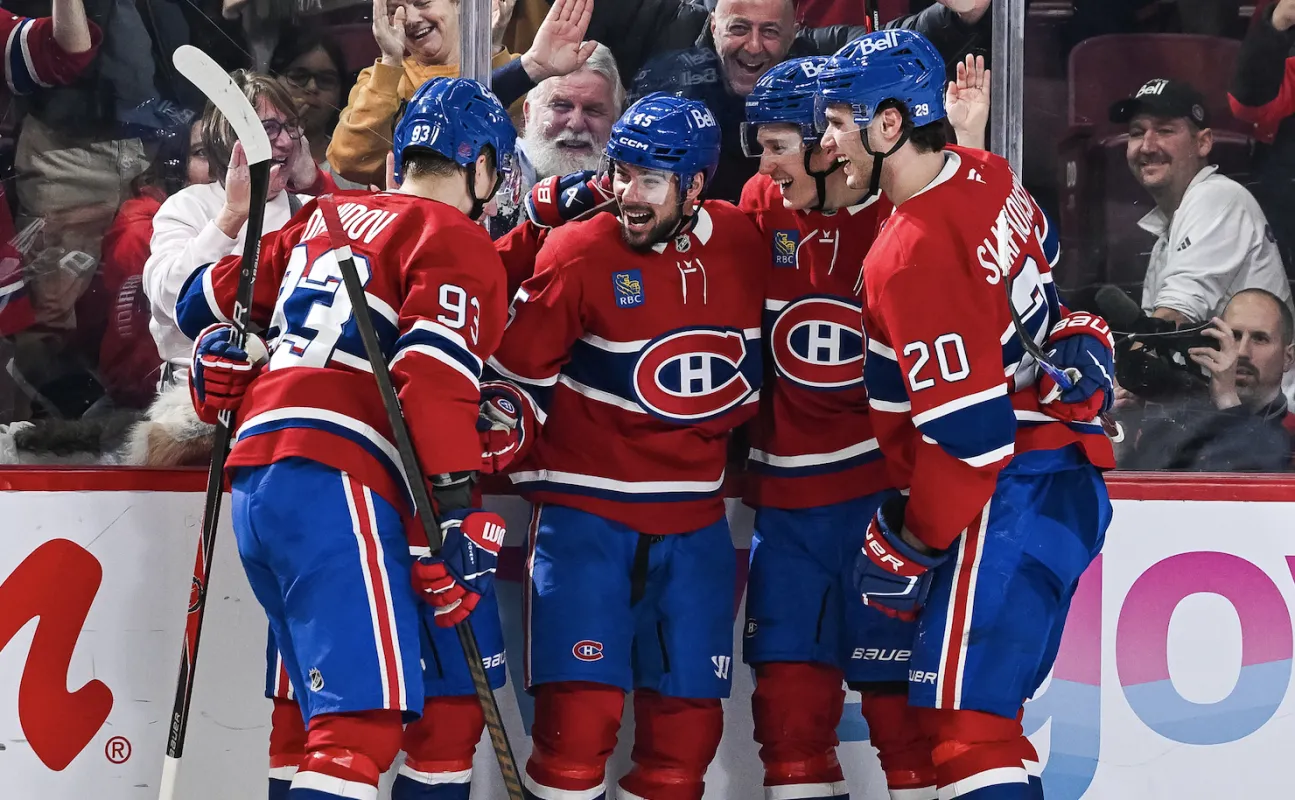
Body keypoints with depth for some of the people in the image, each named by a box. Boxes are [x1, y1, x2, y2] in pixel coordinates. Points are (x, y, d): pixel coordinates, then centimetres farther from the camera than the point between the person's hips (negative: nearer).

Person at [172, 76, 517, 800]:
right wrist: (457, 520, -16)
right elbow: (434, 379, -14)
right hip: (334, 486, -9)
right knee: (365, 727, -18)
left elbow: (207, 301, 27)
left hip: (257, 486, 9)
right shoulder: (457, 241, 0)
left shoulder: (332, 217, 24)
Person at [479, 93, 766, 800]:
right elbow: (514, 375, -5)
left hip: (694, 526, 4)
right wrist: (500, 469, -13)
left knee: (687, 725, 5)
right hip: (586, 518, -4)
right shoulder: (579, 255, -11)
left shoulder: (742, 245, 0)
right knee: (579, 716, -13)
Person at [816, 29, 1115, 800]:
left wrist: (912, 543, -11)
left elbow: (969, 432, -22)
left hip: (1017, 495, -10)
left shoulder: (911, 258, -22)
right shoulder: (986, 174, 4)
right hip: (1058, 473, 10)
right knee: (980, 701, 15)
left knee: (962, 715, -12)